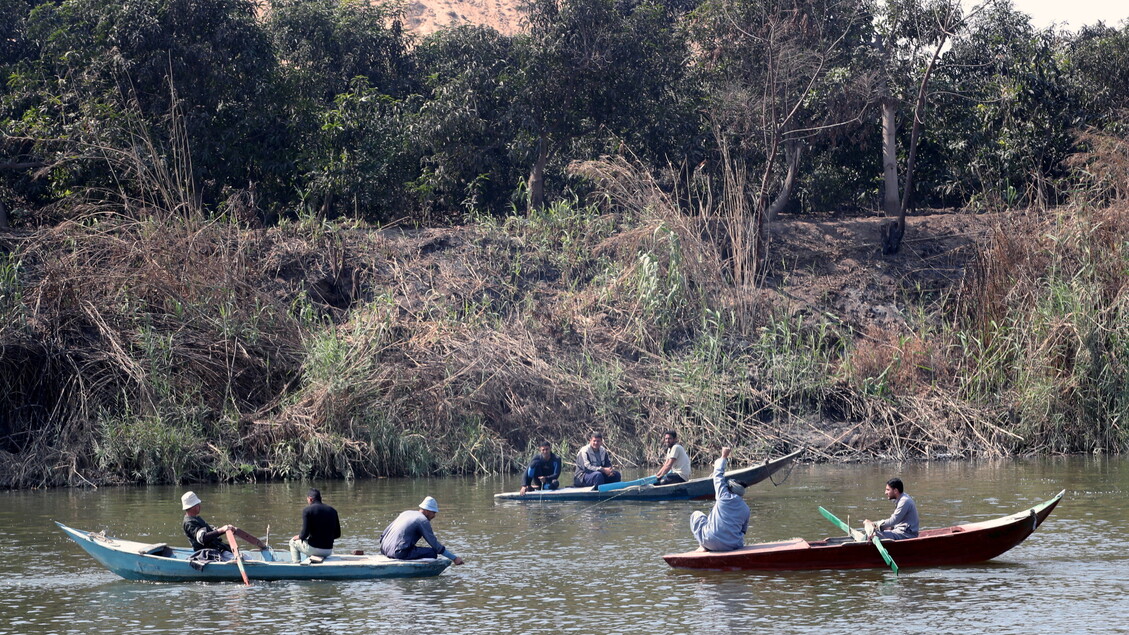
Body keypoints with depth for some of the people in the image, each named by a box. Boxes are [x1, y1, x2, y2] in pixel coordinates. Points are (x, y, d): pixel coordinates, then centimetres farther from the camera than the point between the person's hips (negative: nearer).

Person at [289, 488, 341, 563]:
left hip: (313, 549, -5)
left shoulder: (307, 510, -10)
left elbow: (305, 533, -14)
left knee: (293, 542, 25)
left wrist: (299, 537, 8)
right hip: (329, 551, 5)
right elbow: (337, 534, 8)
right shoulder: (332, 511, 5)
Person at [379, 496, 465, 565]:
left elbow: (383, 534, 23)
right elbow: (435, 544, -6)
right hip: (399, 553, -9)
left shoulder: (406, 513, 21)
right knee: (433, 553, -7)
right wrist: (454, 558, -3)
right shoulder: (423, 520, -4)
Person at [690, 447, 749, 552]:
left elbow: (718, 474, 6)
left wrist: (724, 457, 18)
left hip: (712, 542, -5)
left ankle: (703, 546, 9)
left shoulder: (725, 497, -6)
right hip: (735, 545, 5)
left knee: (696, 515, 19)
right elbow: (744, 529, 13)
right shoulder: (746, 509, 4)